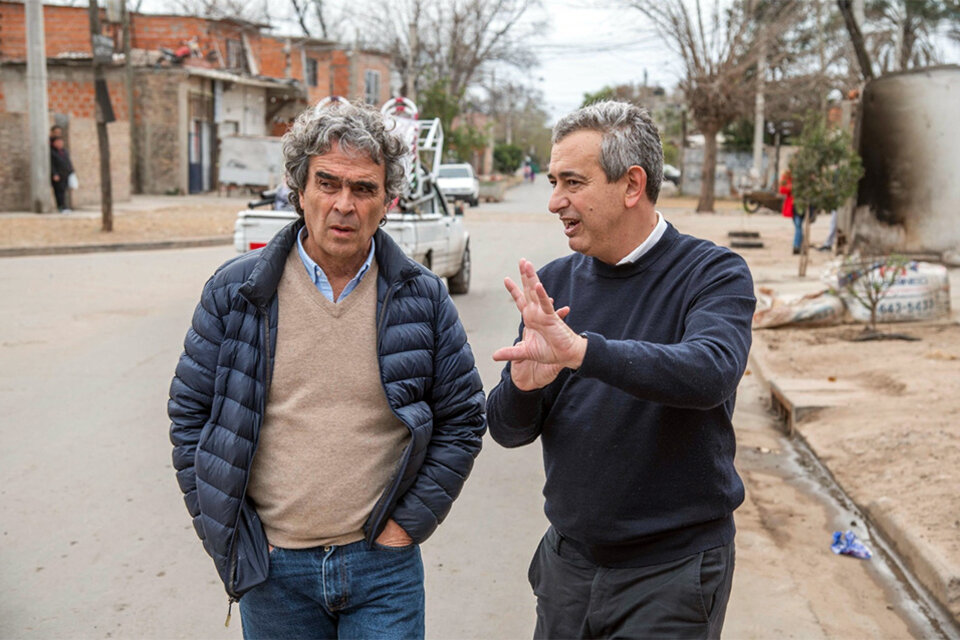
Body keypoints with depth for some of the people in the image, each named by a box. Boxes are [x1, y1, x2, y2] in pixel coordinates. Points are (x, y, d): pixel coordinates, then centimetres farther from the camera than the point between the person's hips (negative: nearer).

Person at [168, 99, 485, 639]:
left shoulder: (423, 298, -2)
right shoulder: (236, 292, -3)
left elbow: (462, 420, 4)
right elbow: (190, 415, 4)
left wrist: (407, 524, -1)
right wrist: (222, 532, 0)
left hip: (382, 563, 0)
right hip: (271, 569, 1)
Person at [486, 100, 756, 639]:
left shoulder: (714, 274, -11)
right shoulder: (555, 283, 1)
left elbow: (710, 372, -32)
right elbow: (507, 430, 0)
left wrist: (580, 349, -43)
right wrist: (523, 384, -23)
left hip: (672, 570, -5)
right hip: (568, 563, 5)